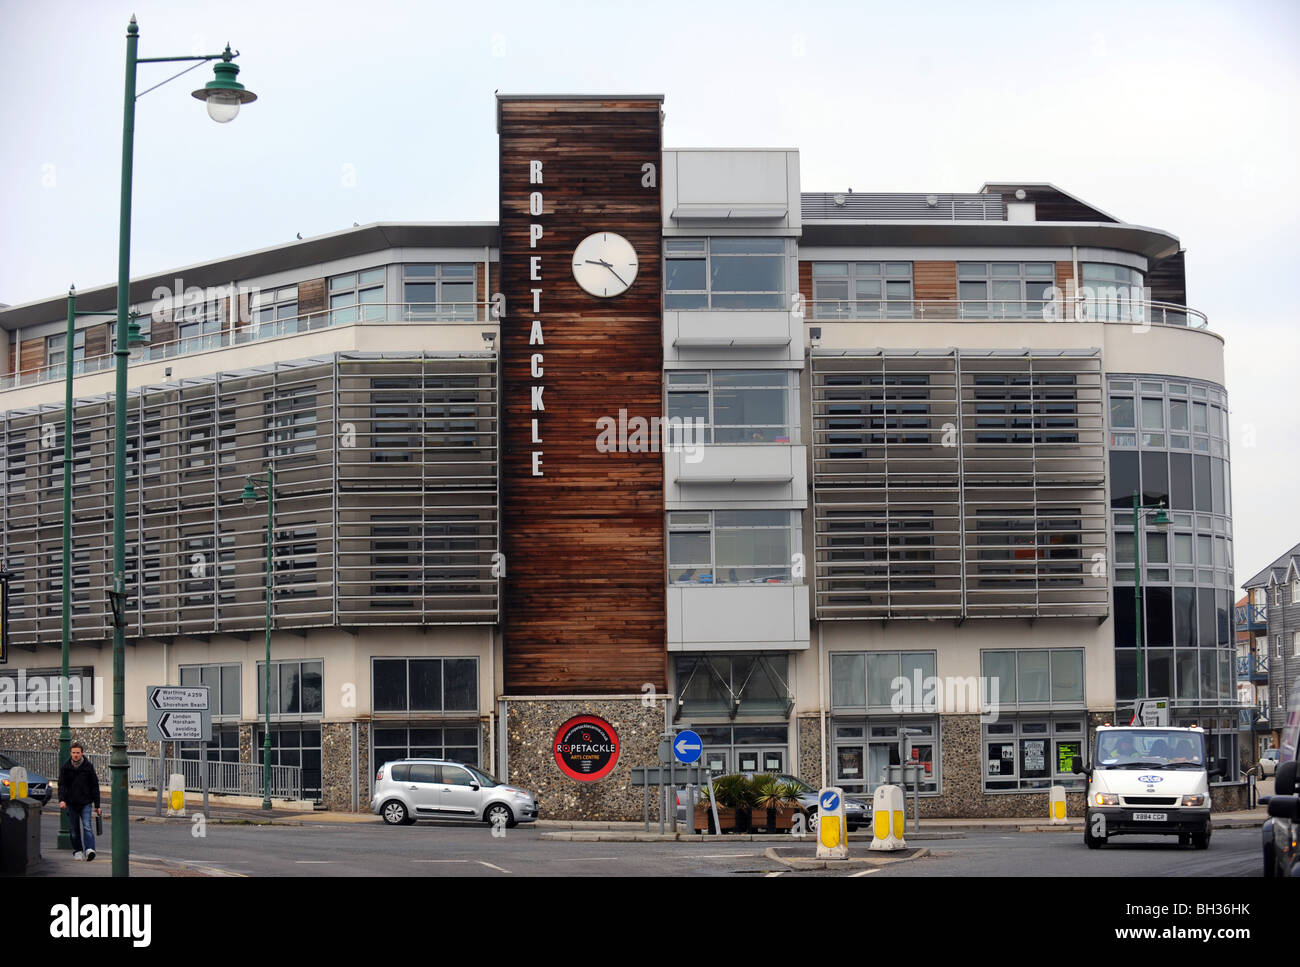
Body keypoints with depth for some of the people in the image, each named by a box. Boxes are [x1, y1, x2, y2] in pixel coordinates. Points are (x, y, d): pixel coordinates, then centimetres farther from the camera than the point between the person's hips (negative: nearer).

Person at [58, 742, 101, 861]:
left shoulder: (88, 767, 0)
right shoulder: (66, 767, 3)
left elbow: (95, 786, 4)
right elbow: (61, 785, 0)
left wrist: (97, 805, 3)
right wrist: (62, 800, -17)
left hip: (85, 802, -2)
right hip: (71, 803, 2)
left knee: (87, 826, -15)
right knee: (74, 829, 7)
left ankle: (89, 849, -24)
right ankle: (77, 851, 19)